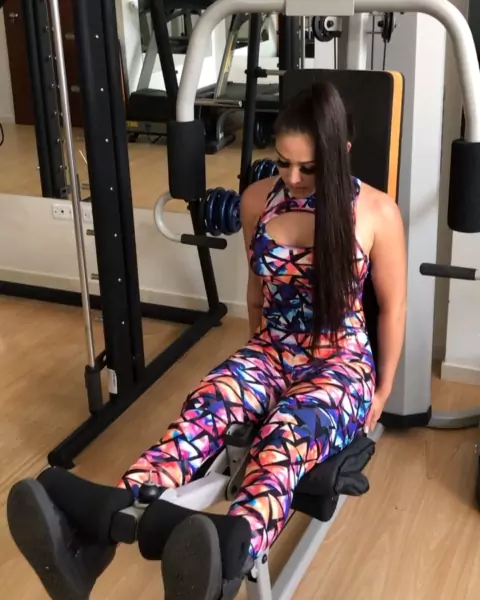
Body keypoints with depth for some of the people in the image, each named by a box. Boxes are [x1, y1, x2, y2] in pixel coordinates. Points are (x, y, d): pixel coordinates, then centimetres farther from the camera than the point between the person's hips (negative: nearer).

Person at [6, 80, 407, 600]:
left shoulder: (376, 213, -11)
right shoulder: (258, 200, 0)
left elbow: (392, 307, -1)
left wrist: (382, 391, 6)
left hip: (342, 365, -3)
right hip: (270, 353, 4)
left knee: (286, 432, -40)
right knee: (203, 407, -32)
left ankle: (231, 550, -72)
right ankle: (104, 516, -59)